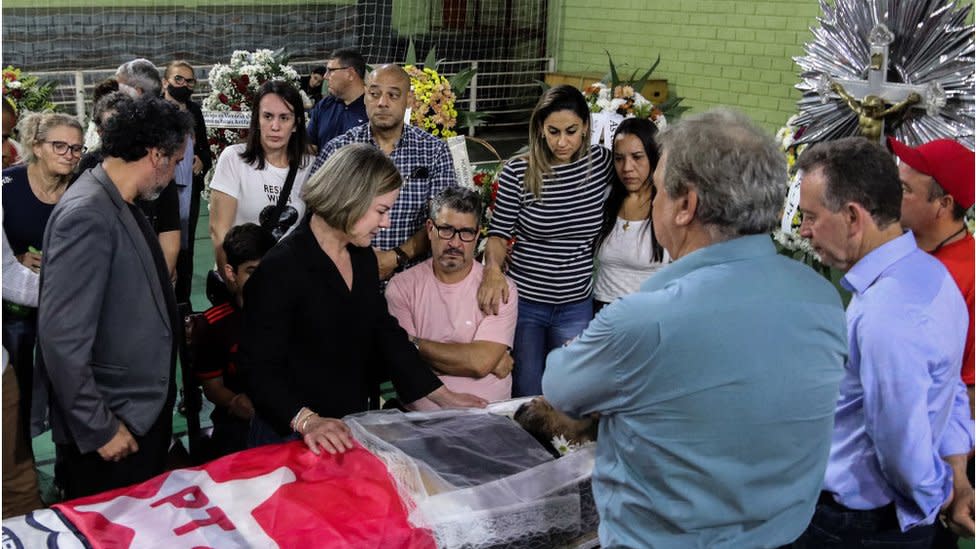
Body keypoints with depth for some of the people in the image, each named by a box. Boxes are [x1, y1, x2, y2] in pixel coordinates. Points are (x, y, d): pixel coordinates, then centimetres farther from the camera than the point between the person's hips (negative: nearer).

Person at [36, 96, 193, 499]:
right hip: (113, 424, -9)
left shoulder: (121, 205, 5)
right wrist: (98, 428, -21)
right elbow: (62, 336, -25)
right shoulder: (87, 214, -23)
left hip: (142, 411, 9)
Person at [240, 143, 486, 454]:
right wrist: (306, 420, -36)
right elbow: (259, 365, -22)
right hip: (289, 437, -7)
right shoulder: (281, 268, -20)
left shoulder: (363, 258, 4)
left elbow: (386, 332, 10)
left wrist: (442, 396, 8)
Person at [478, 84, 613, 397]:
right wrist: (493, 269, -24)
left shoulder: (601, 162, -2)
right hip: (523, 302, -2)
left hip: (577, 307, 2)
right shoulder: (517, 173, -9)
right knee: (525, 398, 9)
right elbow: (498, 234, -6)